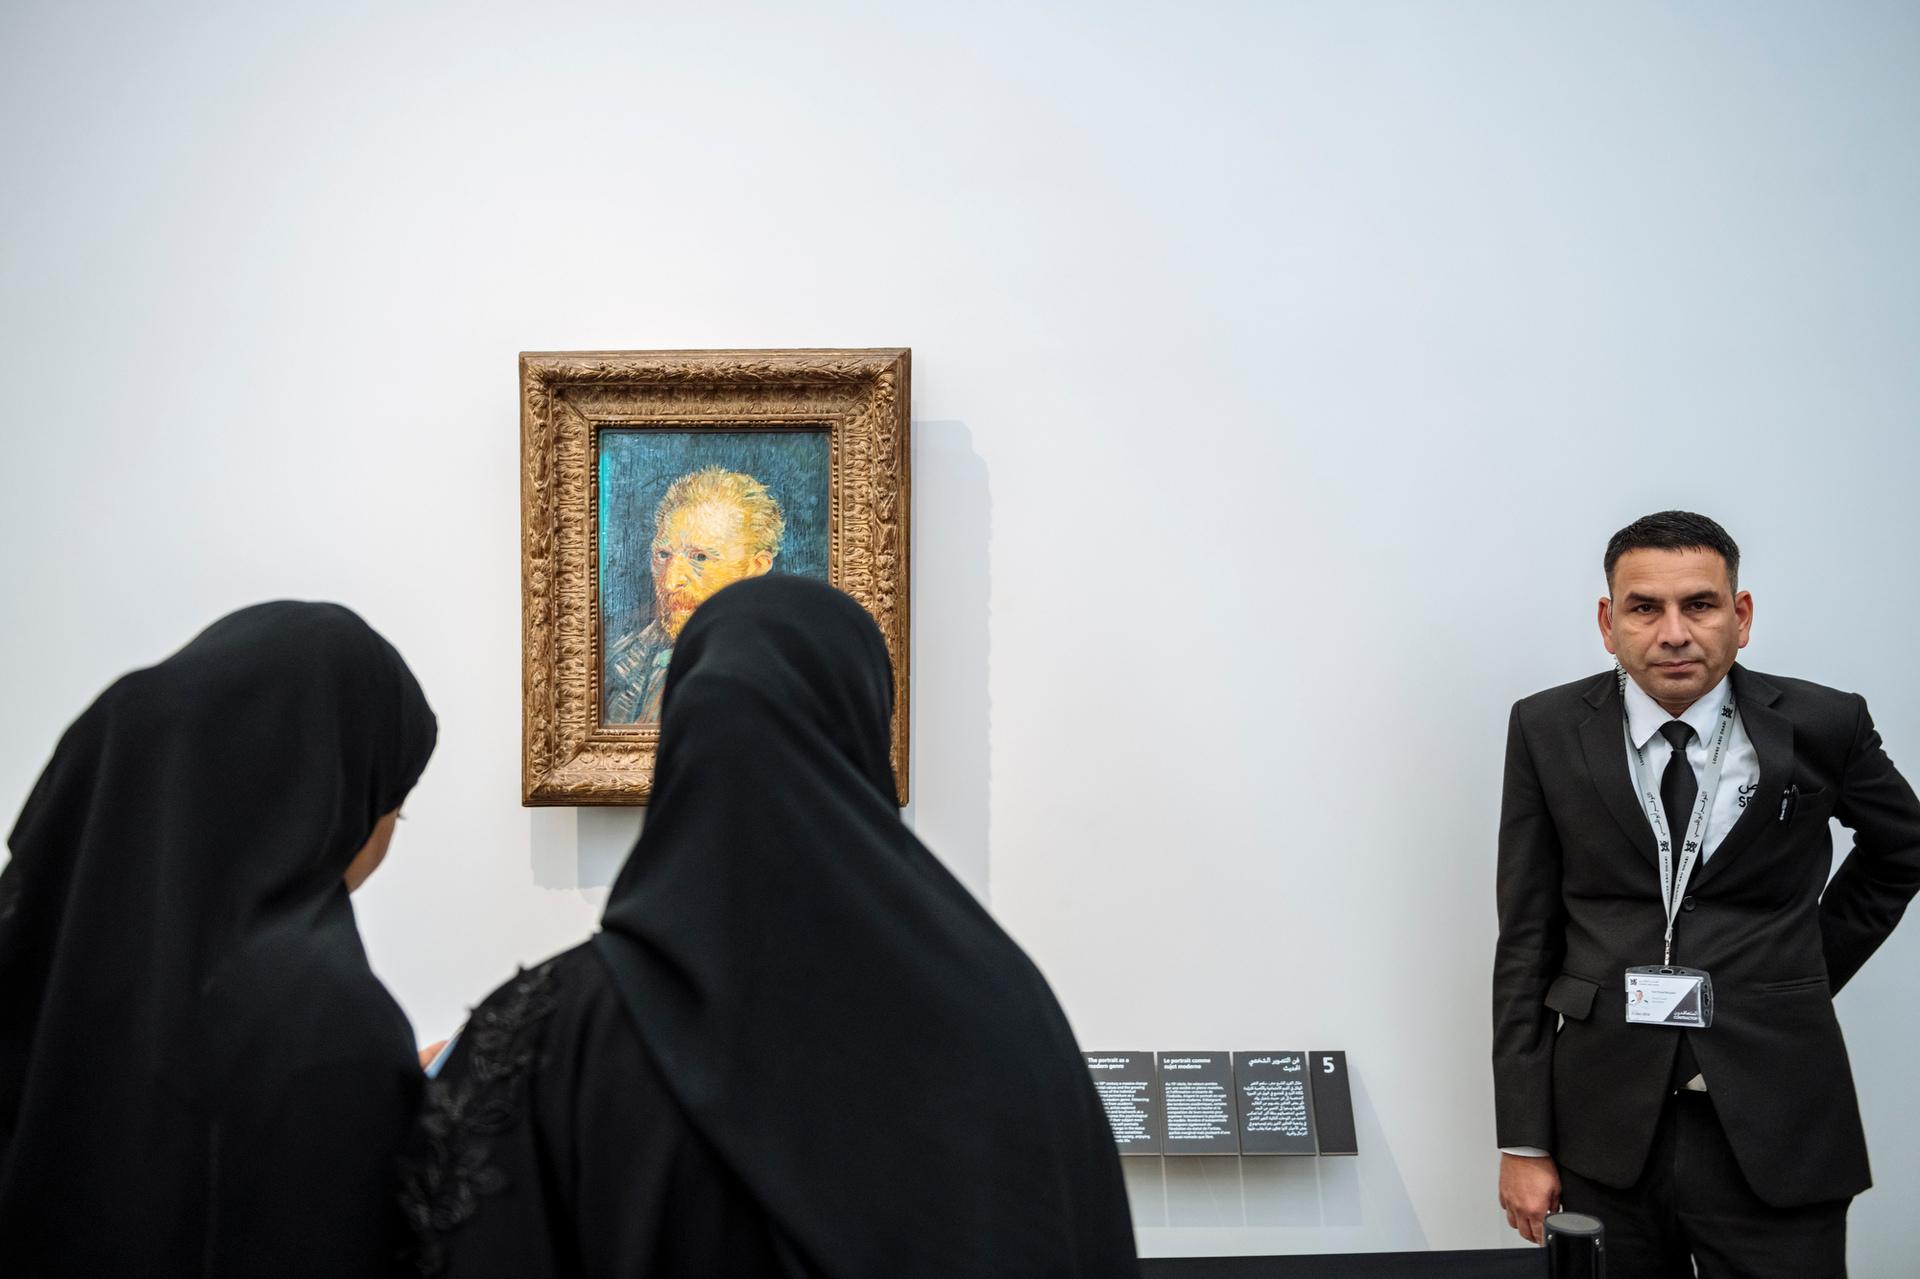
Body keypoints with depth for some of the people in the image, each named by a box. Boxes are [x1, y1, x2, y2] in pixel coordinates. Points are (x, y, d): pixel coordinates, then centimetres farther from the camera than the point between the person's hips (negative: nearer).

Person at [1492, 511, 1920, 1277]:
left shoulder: (1822, 727, -2)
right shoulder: (1548, 732, -2)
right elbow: (1526, 941, 0)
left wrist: (1813, 971, 10)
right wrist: (1523, 1142, -2)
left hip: (1774, 1131, 0)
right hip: (1606, 1129, 0)